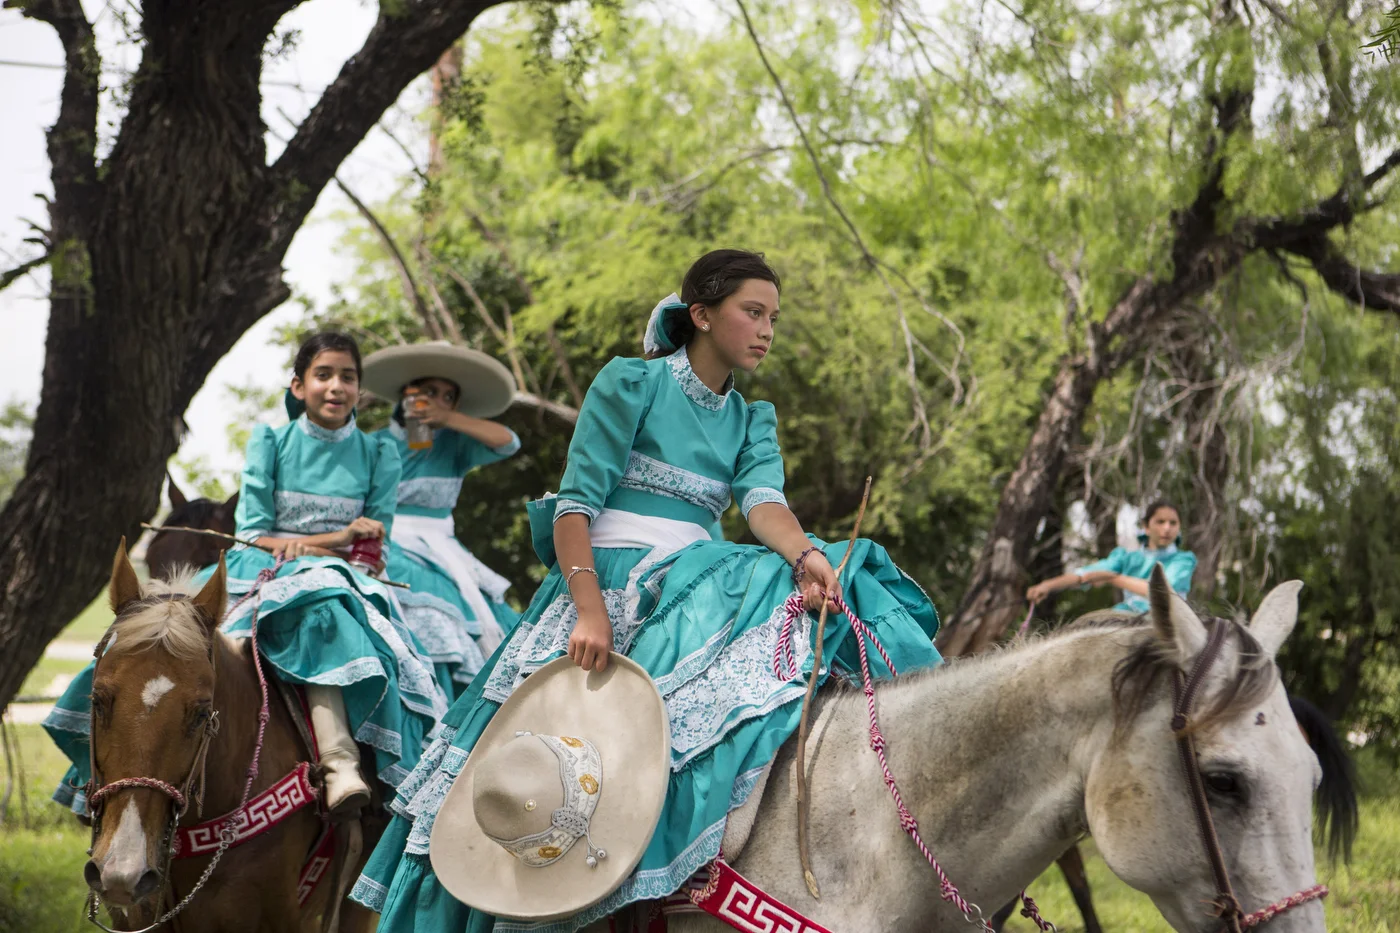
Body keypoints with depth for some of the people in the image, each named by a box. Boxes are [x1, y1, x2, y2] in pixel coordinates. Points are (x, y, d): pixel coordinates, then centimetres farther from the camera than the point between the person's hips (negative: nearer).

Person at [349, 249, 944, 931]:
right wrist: (589, 612, -22)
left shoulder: (751, 420, 16)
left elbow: (763, 499, -4)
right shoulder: (632, 383, -1)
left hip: (698, 581, 5)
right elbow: (576, 502, -8)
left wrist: (807, 555, -29)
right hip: (607, 577, -5)